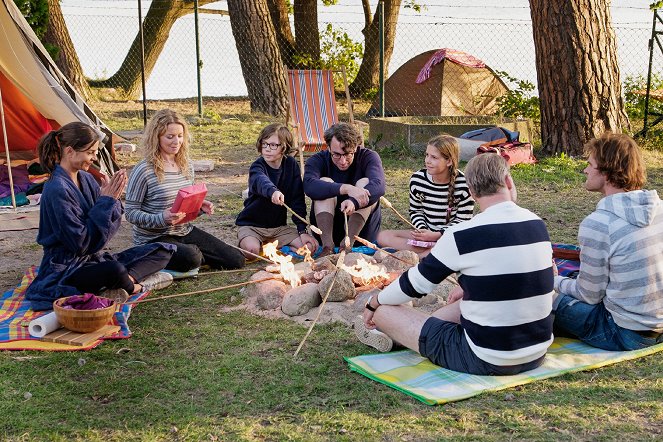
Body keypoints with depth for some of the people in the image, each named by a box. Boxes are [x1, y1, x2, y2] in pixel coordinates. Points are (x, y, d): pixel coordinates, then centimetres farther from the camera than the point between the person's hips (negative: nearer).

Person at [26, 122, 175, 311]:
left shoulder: (86, 178, 7)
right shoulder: (57, 190, -19)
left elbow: (106, 224, 10)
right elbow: (81, 242, -21)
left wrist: (113, 198, -9)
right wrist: (106, 200, -17)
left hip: (93, 258, 9)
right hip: (66, 267, -9)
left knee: (162, 251, 2)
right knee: (115, 270, -40)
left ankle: (129, 278, -21)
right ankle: (135, 285, -8)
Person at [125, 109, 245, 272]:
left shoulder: (187, 166, 6)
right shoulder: (143, 171, -15)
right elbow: (131, 213, -14)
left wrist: (200, 206, -4)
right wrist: (162, 219, -29)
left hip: (185, 231, 6)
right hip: (153, 238, -6)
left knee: (237, 260, -2)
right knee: (191, 258, -37)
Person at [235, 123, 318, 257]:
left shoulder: (291, 165, -3)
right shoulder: (258, 166, -14)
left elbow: (298, 200, -3)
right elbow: (261, 181, -41)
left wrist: (302, 231, -8)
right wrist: (273, 191, -64)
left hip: (279, 226, 4)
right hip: (251, 225, -3)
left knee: (311, 246, -16)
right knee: (251, 250, -33)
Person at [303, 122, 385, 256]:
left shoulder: (368, 157, -7)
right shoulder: (318, 160, -7)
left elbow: (379, 185, -29)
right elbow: (309, 186, -31)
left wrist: (354, 202, -49)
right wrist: (346, 188, -44)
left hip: (361, 231, 0)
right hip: (326, 228, 0)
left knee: (365, 183, -21)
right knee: (325, 183, -21)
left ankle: (348, 243, -32)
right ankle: (327, 245, -34)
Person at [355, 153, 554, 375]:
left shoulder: (463, 235, -17)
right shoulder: (538, 225, 1)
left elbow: (416, 283, -4)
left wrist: (374, 303, 14)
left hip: (486, 361, -7)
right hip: (537, 356, 7)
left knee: (383, 309, 6)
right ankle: (396, 334, 44)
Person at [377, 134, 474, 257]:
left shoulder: (463, 185, -15)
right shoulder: (417, 179, -4)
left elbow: (463, 220, -8)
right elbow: (415, 211, 9)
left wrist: (436, 235, -19)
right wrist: (423, 229, -12)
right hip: (426, 233, 5)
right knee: (382, 236, -15)